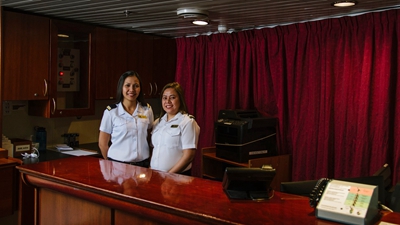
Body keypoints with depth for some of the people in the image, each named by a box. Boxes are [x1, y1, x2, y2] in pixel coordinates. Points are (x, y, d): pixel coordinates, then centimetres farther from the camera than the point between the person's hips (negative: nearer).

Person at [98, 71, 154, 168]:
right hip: (118, 164, -2)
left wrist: (148, 160, 7)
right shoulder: (111, 112, -5)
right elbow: (103, 143, 1)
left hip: (143, 164, 3)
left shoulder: (147, 110, 4)